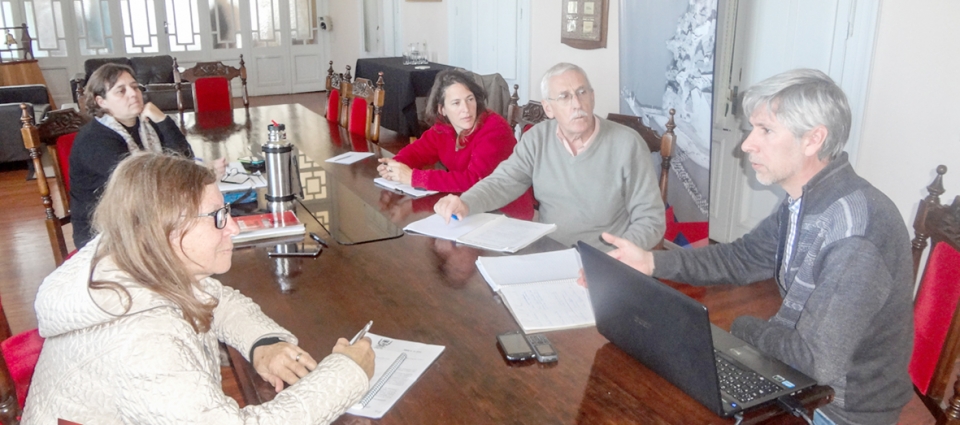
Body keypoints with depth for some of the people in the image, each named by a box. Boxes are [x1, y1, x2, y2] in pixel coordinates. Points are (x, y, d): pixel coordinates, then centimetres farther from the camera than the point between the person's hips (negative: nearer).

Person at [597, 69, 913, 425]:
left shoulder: (850, 226, -31)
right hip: (806, 373, 7)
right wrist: (652, 263, -6)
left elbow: (817, 360, -31)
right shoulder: (804, 202, -2)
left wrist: (742, 328, -12)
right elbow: (743, 258, 7)